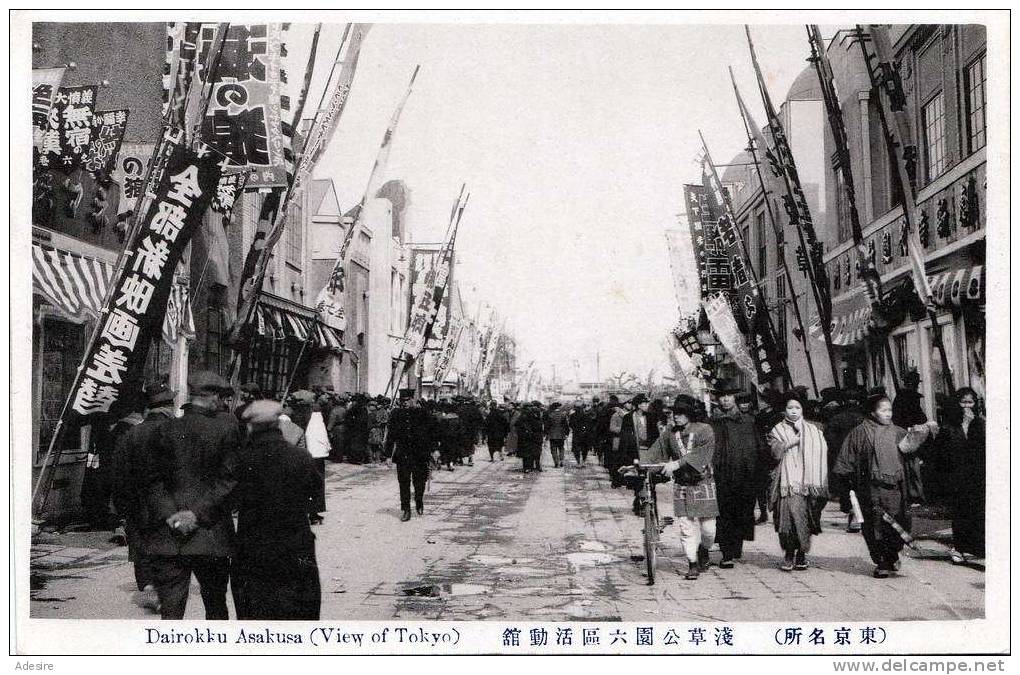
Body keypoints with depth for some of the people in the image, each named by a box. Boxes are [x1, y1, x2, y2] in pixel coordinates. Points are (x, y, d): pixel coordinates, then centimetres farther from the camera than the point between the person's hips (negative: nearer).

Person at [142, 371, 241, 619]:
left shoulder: (165, 429, 4)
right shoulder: (227, 429, -4)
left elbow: (152, 479, 1)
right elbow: (229, 480, -9)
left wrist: (168, 514, -5)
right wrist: (199, 513, -9)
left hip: (166, 539, 2)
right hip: (212, 535, -1)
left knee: (170, 611, 3)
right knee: (216, 606, 15)